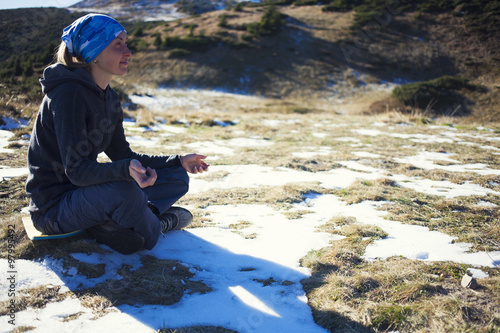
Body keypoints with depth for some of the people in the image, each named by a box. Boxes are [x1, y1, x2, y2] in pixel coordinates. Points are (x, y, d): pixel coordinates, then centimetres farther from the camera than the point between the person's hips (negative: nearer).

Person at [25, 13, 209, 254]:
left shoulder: (109, 98, 5)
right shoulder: (68, 94, -21)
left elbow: (122, 155, 9)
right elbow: (76, 170, -28)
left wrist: (178, 162, 2)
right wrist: (126, 170, -45)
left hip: (85, 193, 9)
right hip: (54, 207, -9)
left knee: (178, 178, 4)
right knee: (123, 190, -39)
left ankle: (110, 224, -13)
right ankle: (153, 232, -8)